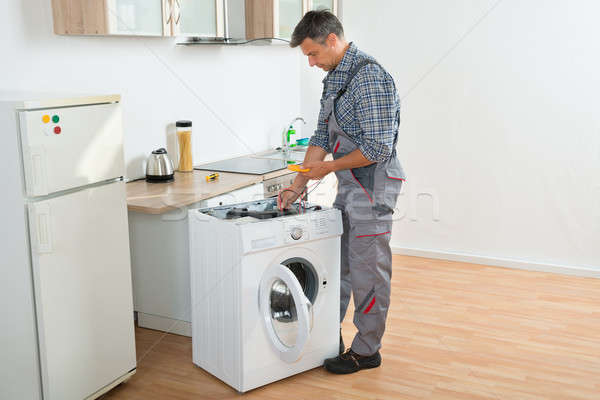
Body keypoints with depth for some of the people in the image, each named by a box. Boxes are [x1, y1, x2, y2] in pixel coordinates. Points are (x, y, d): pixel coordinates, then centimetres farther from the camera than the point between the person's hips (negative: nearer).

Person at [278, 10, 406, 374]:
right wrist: (298, 185, 7)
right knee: (336, 264, 17)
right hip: (348, 186, 10)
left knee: (368, 271, 2)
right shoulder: (334, 78, 11)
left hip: (372, 187, -10)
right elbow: (322, 136, 14)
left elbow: (378, 147, -24)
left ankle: (367, 350, 17)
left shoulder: (369, 77, -20)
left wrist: (328, 167, -13)